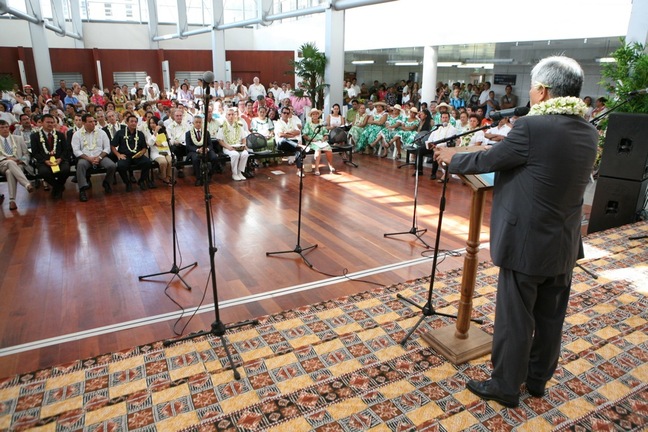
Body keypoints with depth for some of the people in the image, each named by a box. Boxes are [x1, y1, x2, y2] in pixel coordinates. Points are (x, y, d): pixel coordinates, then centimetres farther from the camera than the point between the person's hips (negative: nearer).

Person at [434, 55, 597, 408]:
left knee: (515, 319, 8)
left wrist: (451, 158, 8)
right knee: (550, 317, 20)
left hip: (527, 243, -7)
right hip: (565, 244, 8)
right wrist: (495, 150, 23)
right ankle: (537, 379, 39)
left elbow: (486, 160, -11)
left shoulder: (533, 127, -21)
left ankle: (505, 386, 25)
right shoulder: (588, 132, 3)